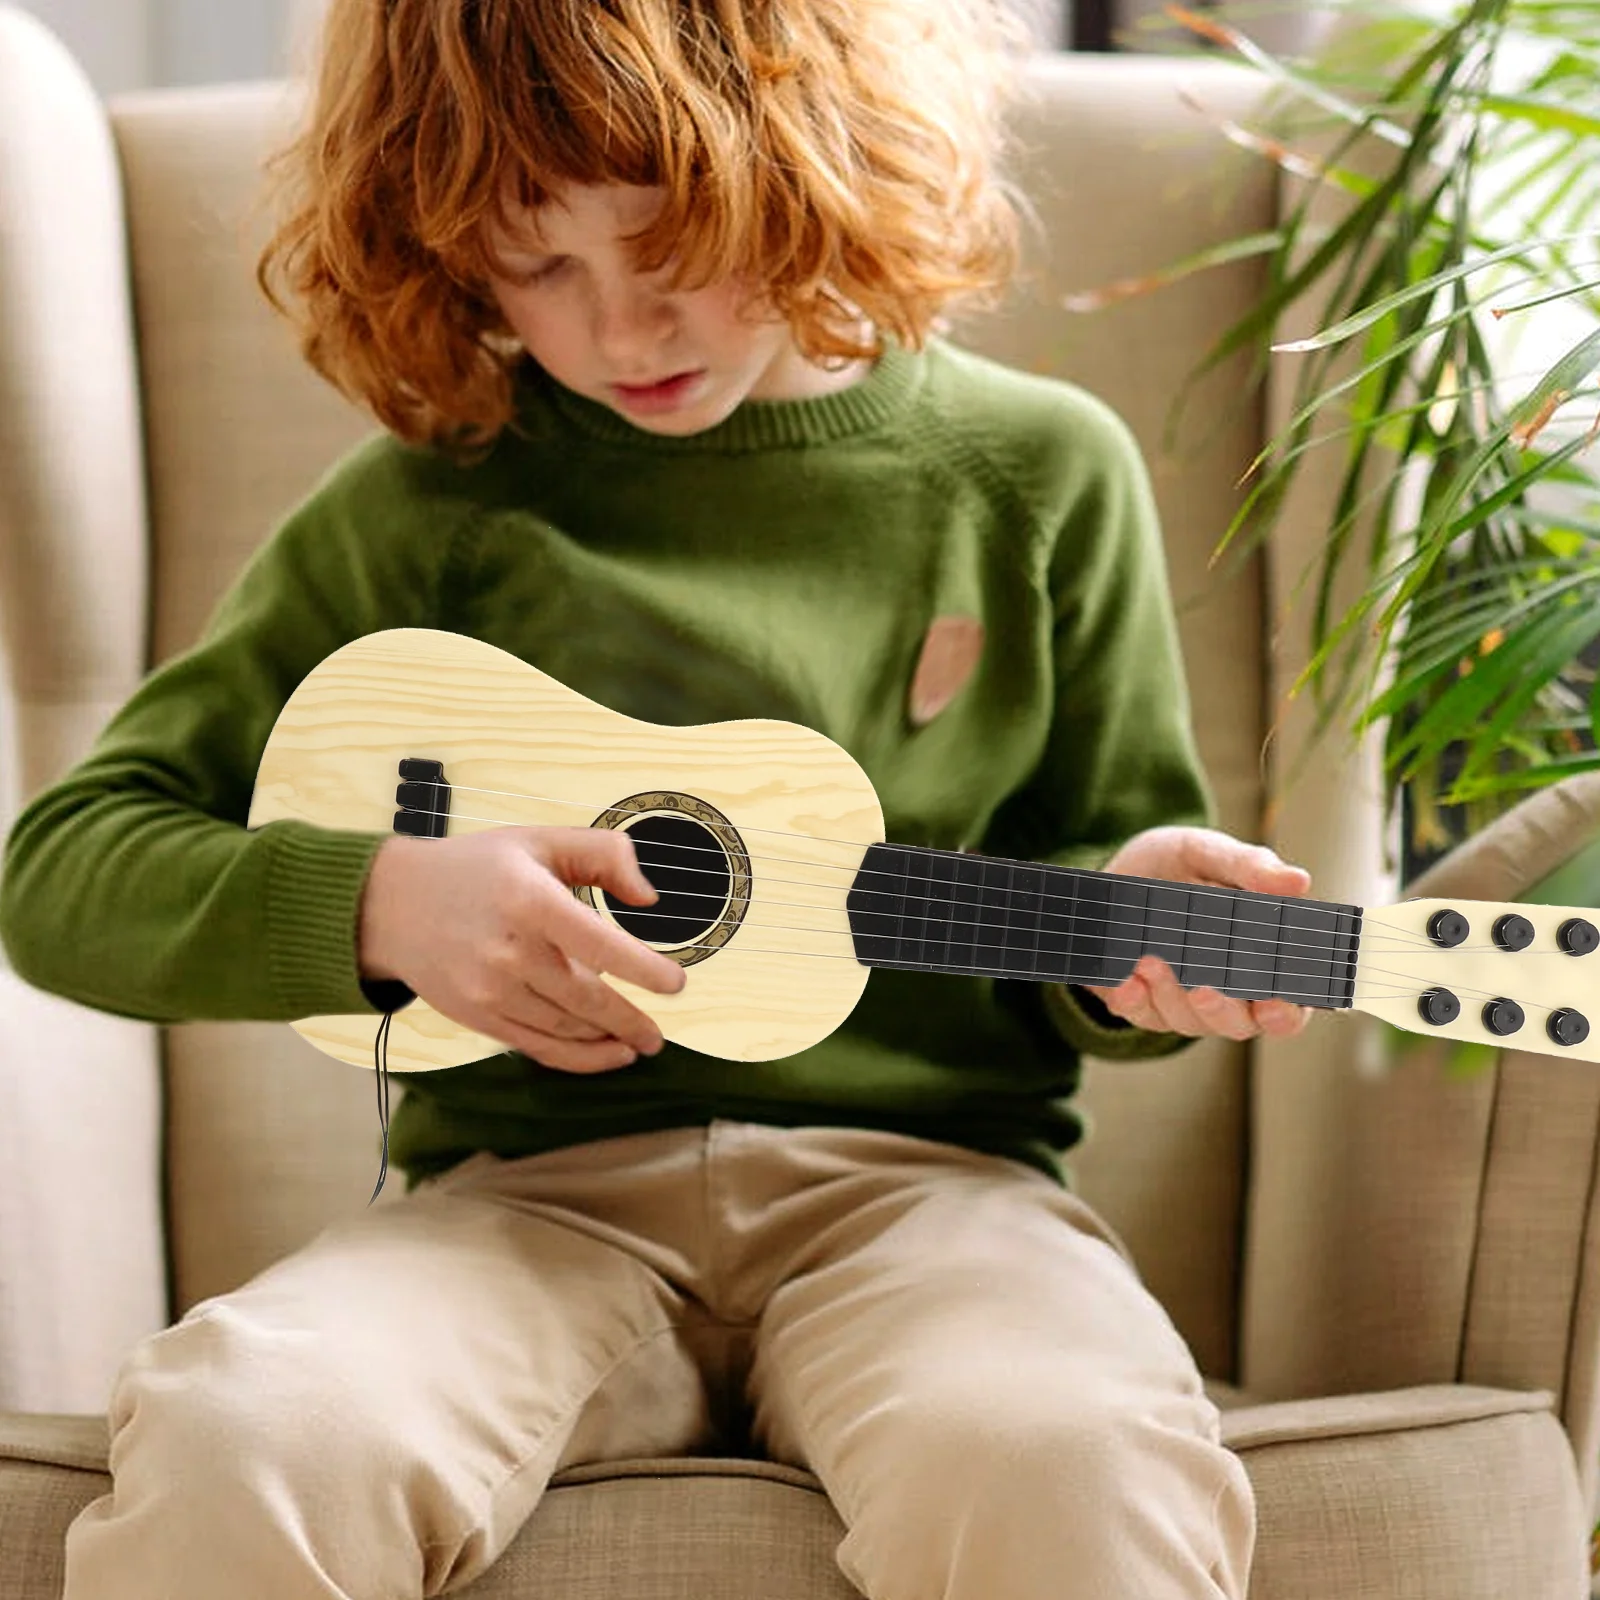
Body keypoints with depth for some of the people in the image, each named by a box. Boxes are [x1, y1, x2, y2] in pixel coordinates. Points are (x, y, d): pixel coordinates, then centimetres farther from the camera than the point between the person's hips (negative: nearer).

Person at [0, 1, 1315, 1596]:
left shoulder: (1037, 476, 7)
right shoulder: (428, 509, 4)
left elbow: (1100, 845, 17)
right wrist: (386, 902, -13)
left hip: (917, 1171, 0)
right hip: (536, 1189, 1)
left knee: (1063, 1467, -35)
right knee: (238, 1438, -31)